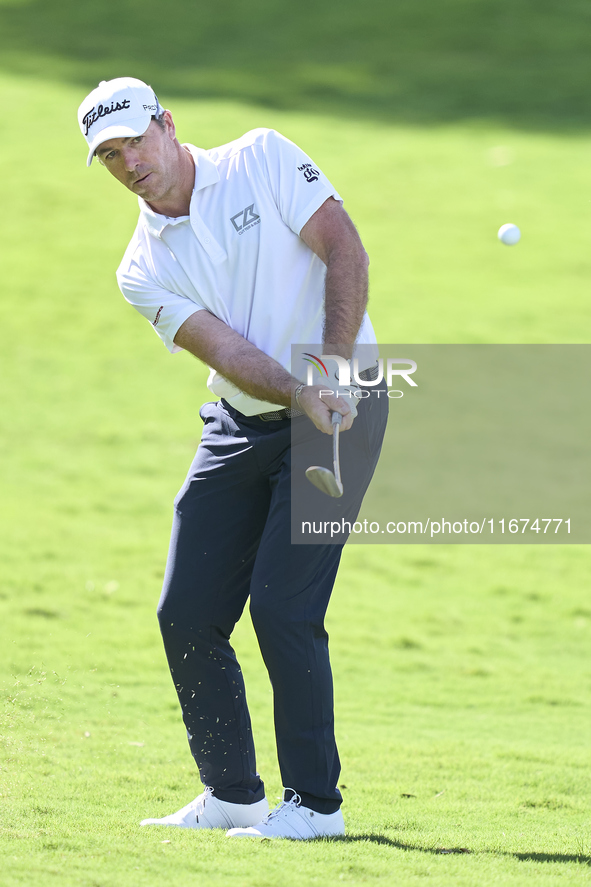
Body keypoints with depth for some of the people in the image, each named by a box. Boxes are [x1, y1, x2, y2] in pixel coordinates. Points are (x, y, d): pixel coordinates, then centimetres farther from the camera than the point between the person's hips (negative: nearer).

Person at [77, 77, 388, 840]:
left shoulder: (262, 160, -6)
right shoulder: (143, 271, 0)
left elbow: (345, 250, -11)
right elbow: (226, 351, -13)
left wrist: (332, 372, -20)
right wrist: (302, 395, -31)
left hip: (339, 410, -5)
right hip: (239, 427, 5)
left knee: (282, 610, -13)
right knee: (186, 616, 2)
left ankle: (316, 803, -1)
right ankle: (231, 794, 19)